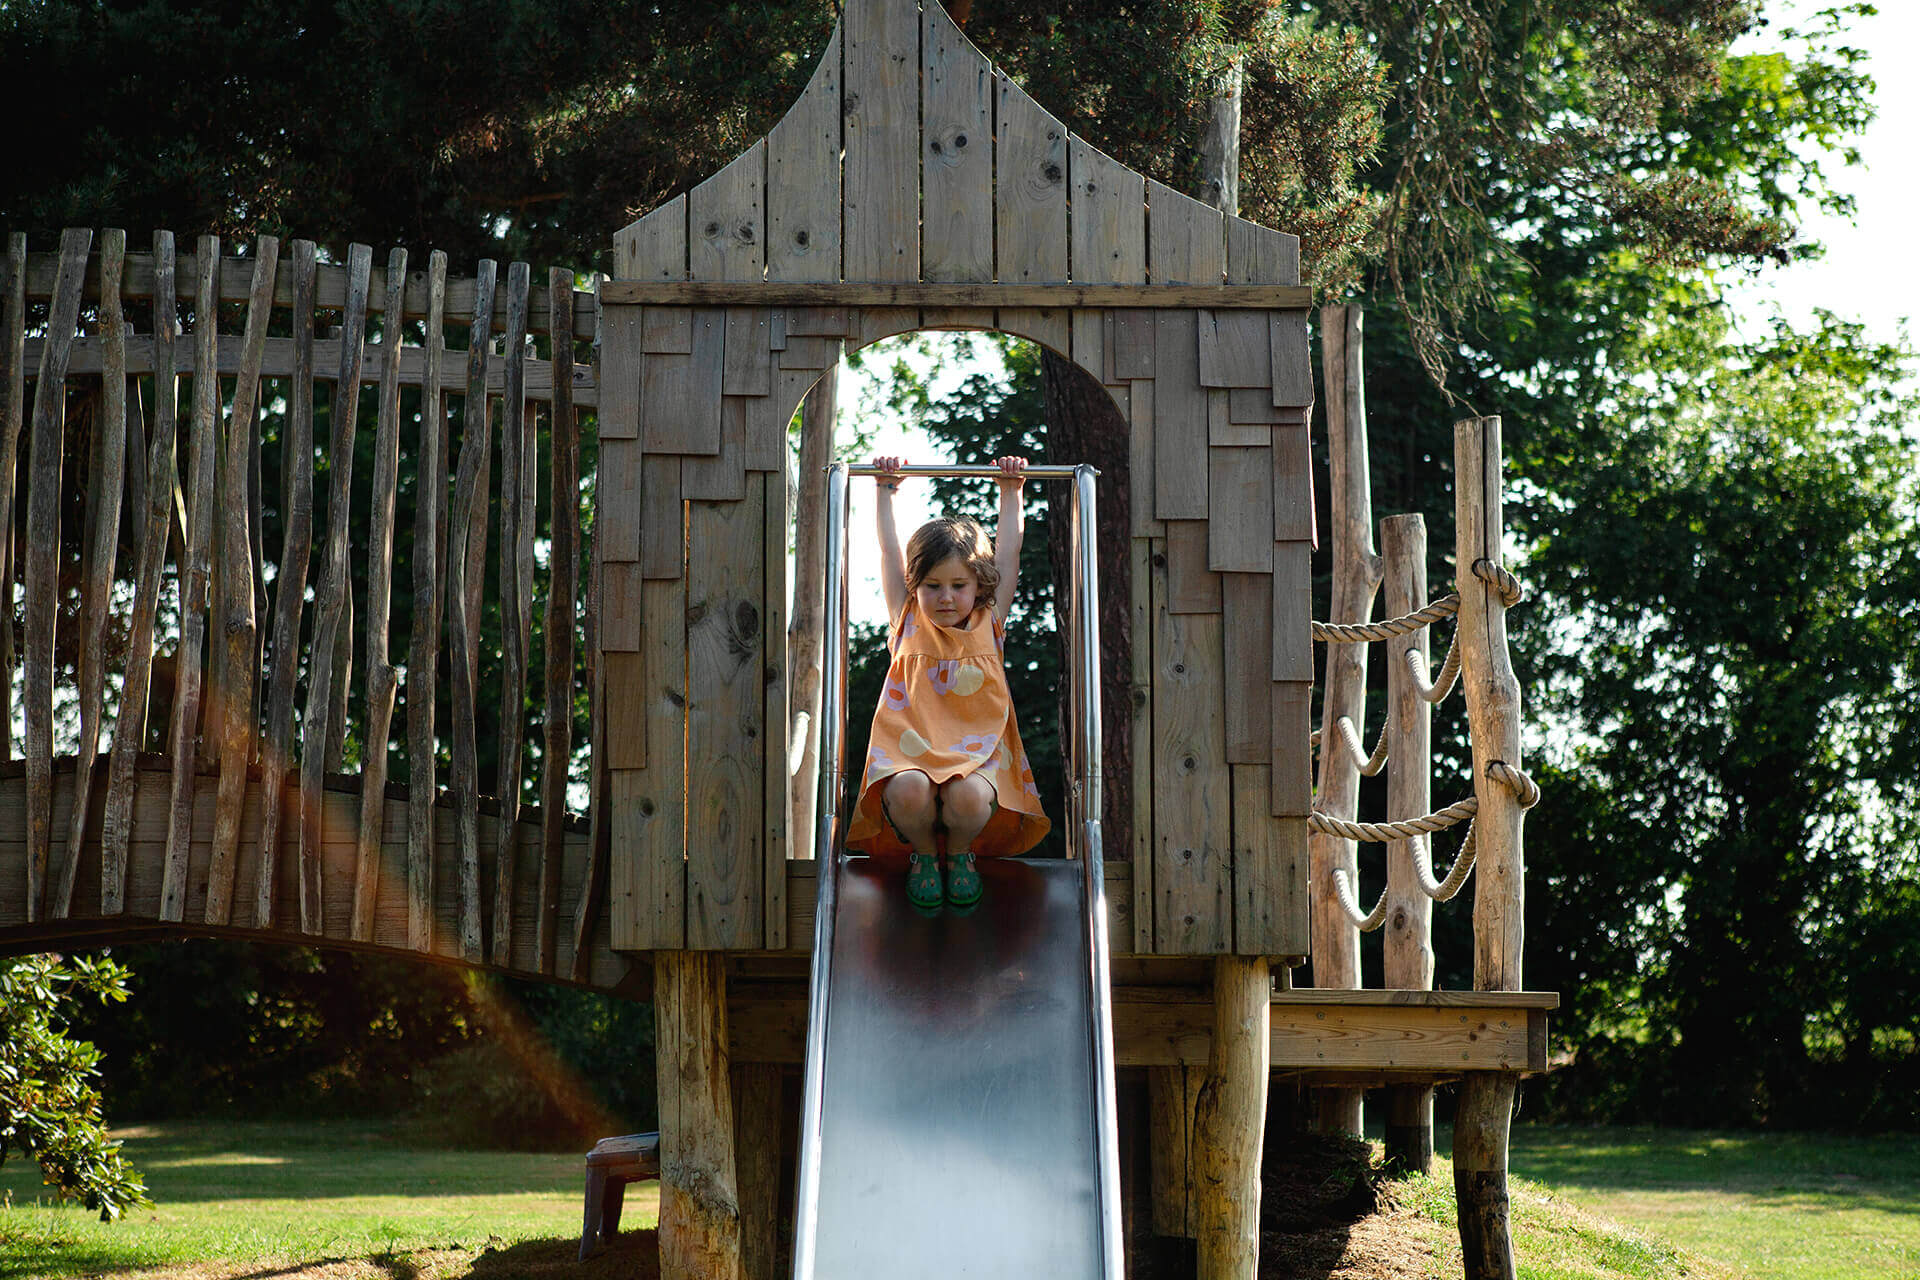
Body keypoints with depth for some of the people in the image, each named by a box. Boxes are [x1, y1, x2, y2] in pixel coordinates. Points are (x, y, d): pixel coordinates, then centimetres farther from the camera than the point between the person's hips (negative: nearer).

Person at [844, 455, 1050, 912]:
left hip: (976, 753, 0)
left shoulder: (988, 625, 14)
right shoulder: (909, 624, 13)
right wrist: (885, 492, 20)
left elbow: (1008, 553, 18)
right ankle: (923, 854, 0)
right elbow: (889, 552, 16)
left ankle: (960, 853, 2)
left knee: (969, 797, -34)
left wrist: (1011, 492, 22)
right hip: (910, 750, 0)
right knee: (909, 792, -35)